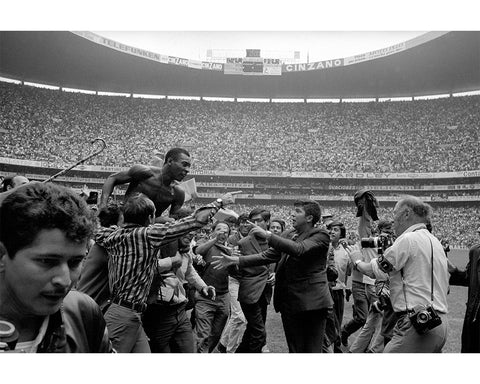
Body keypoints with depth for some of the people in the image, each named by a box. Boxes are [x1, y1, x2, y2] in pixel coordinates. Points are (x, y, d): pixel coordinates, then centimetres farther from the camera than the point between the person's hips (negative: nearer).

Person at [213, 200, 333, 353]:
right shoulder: (288, 234, 12)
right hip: (289, 301, 6)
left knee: (312, 349, 1)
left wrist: (268, 235, -22)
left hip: (312, 301, -6)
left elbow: (298, 249, -24)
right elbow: (267, 256, 7)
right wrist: (236, 260, -1)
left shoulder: (320, 235, -7)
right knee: (294, 349, 14)